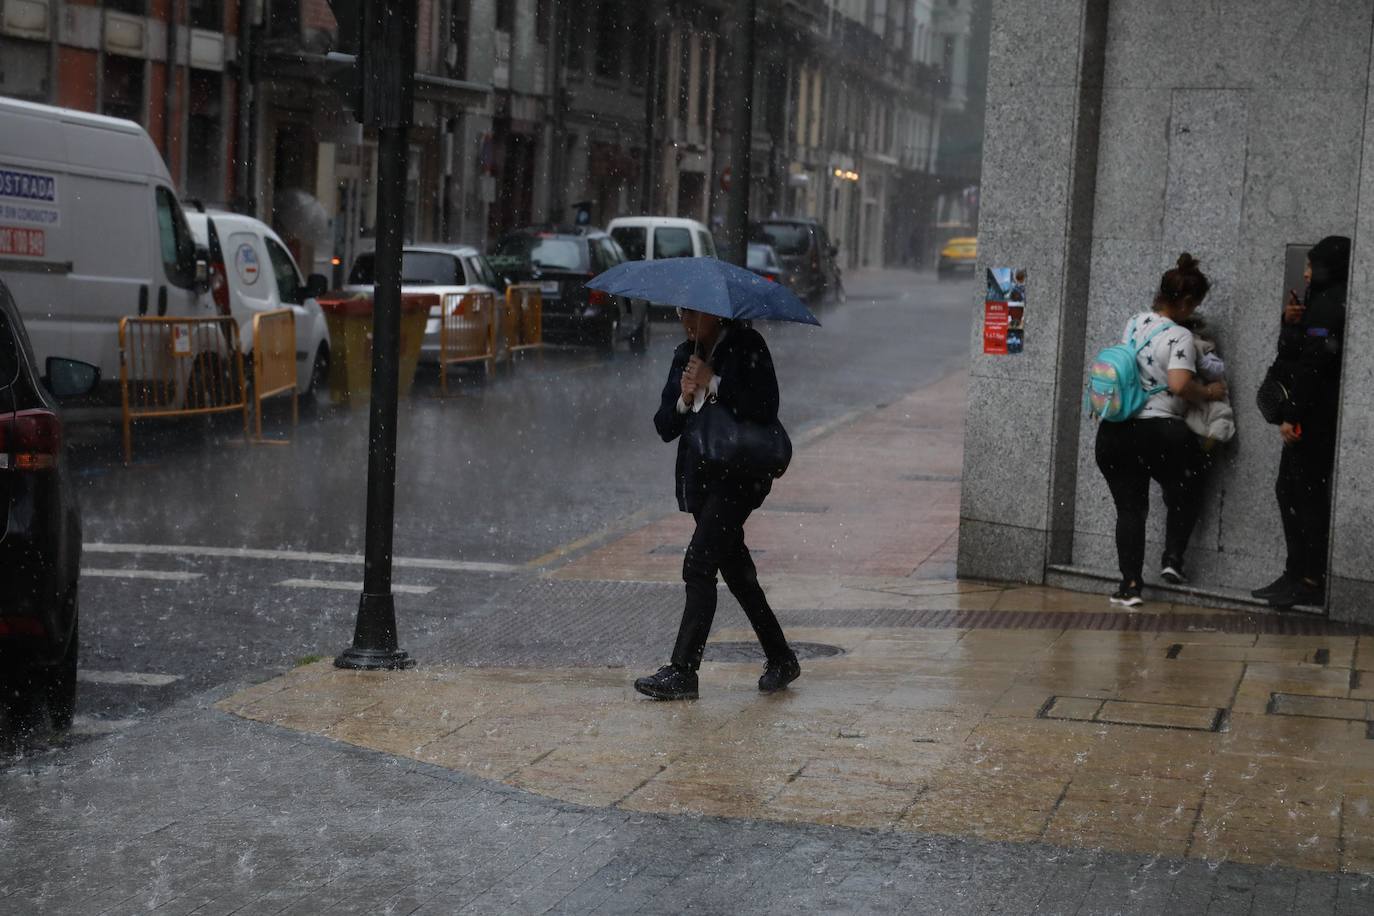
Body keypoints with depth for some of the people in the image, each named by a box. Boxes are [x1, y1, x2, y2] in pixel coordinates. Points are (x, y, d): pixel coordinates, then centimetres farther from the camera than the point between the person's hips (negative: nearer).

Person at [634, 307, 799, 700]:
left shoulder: (747, 347, -6)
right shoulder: (685, 355, 13)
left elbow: (765, 410, -17)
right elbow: (664, 427, 9)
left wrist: (714, 383, -18)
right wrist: (683, 399, -11)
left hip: (739, 473, -7)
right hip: (700, 474, 7)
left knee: (699, 565, -15)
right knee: (736, 572, 12)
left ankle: (683, 671, -15)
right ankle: (780, 659, 24)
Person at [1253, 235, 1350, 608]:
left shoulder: (1327, 306, -13)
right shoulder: (1327, 303, 19)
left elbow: (1312, 366, -20)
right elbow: (1289, 357, 19)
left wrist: (1292, 416, -20)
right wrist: (1291, 324, 2)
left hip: (1314, 420, -10)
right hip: (1315, 419, 10)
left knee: (1307, 495, -6)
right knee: (1290, 491, 14)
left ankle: (1311, 581, -2)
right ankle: (1296, 575, 18)